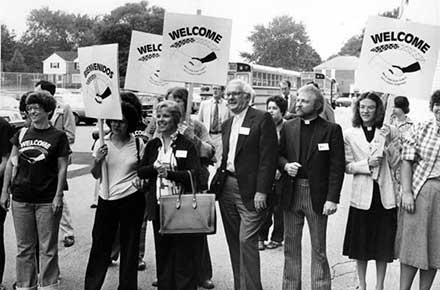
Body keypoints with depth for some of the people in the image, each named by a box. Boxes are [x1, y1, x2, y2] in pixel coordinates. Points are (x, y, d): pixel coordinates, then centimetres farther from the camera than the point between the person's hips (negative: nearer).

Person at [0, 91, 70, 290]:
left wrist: (58, 196, -8)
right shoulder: (21, 134, 8)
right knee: (24, 247, 11)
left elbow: (62, 168, -3)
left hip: (47, 200, -3)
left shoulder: (58, 136, -2)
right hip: (21, 199, 3)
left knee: (48, 248, 3)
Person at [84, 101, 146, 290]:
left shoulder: (138, 144, -2)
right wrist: (97, 161, -11)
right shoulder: (102, 143, 2)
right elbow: (96, 175, 7)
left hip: (131, 200, -1)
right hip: (106, 200, 1)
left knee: (129, 246, 9)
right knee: (100, 244, 6)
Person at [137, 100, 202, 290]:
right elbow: (140, 171, 7)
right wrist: (155, 169, -11)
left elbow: (193, 174, -10)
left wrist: (170, 173, -22)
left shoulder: (187, 145, -2)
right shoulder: (152, 145, 12)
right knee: (162, 252, 10)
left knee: (184, 251, -1)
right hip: (158, 205, 4)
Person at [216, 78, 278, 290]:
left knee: (247, 241, -10)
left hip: (250, 191, -7)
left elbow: (268, 157, -12)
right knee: (233, 242, 11)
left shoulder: (262, 119, -6)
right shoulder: (227, 124, 18)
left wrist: (261, 191, -18)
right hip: (226, 189, 7)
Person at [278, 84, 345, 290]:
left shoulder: (332, 129, -3)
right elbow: (279, 155, 14)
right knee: (290, 246, 12)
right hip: (291, 193, 4)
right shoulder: (288, 127, 9)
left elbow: (337, 166, -7)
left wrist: (332, 198, -13)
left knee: (319, 249, 4)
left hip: (317, 195, -4)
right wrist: (286, 165, -9)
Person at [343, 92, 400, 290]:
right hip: (362, 195, 0)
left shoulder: (390, 132, 3)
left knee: (383, 244, 8)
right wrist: (367, 164, -14)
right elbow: (347, 166, 1)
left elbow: (396, 164, 0)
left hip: (385, 195, 1)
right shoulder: (349, 134, 2)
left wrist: (388, 142, -12)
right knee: (360, 244, 8)